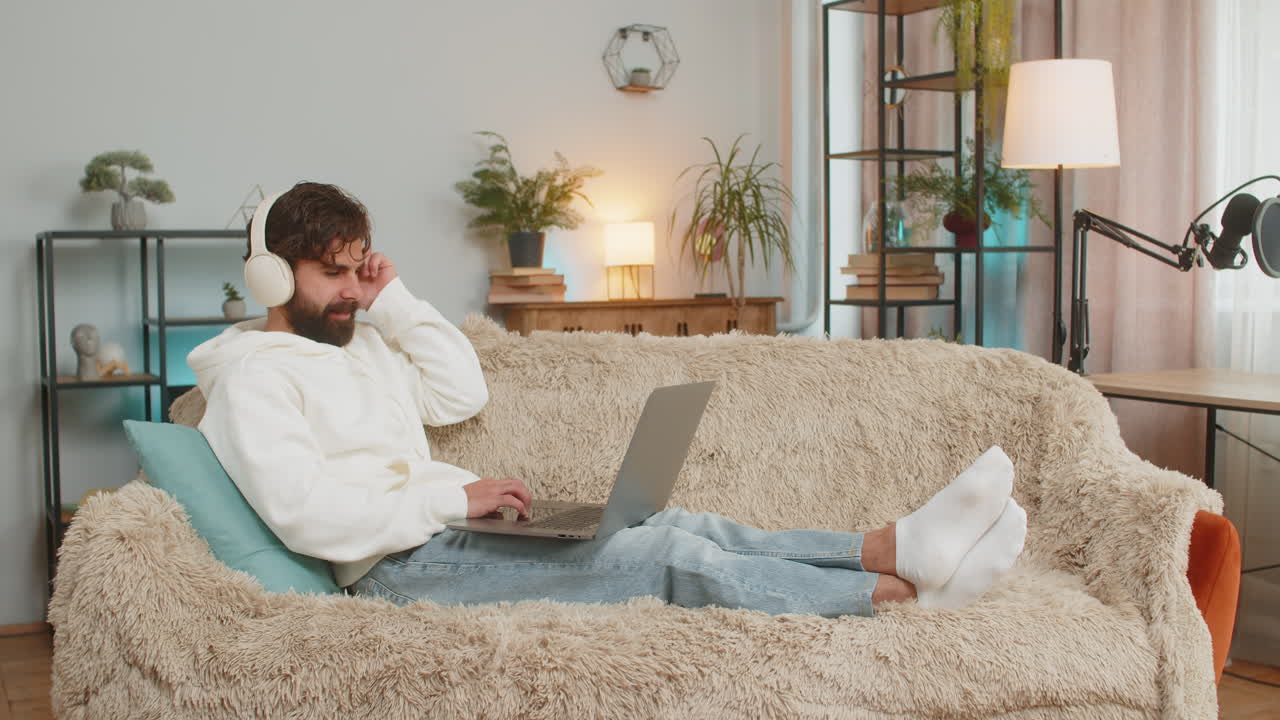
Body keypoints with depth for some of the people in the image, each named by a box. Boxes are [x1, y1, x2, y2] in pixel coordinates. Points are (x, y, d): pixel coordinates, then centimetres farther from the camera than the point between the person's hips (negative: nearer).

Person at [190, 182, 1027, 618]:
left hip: (447, 528, 9)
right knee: (667, 554, -21)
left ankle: (903, 544, -19)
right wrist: (455, 498, -20)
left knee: (683, 524, -9)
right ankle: (915, 589, -23)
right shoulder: (255, 375, -7)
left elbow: (463, 392, 19)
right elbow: (308, 515, -20)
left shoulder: (357, 339, 21)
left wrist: (394, 299, 11)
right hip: (400, 566, -9)